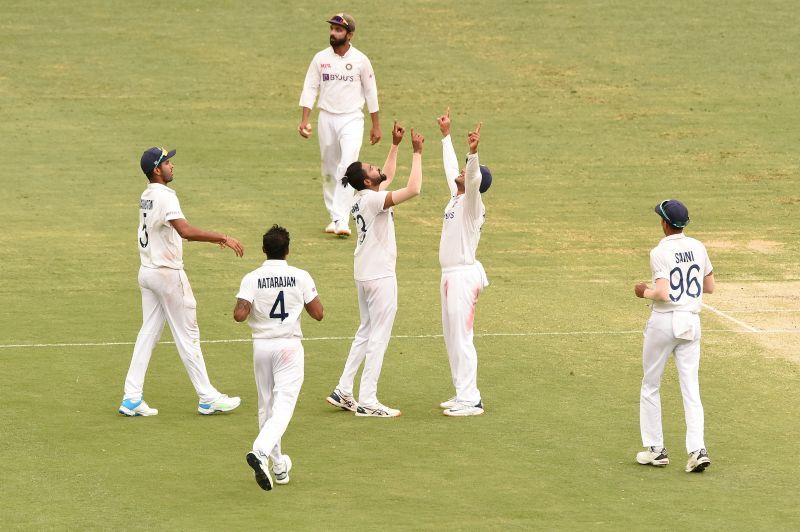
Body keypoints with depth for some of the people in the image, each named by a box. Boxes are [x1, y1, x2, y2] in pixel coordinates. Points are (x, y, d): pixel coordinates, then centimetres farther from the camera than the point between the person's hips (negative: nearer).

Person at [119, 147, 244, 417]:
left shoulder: (146, 196, 12)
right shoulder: (165, 197, -18)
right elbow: (185, 231, -34)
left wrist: (213, 238, 17)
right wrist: (223, 238, -34)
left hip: (147, 271, 9)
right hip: (168, 273, -9)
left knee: (148, 333, 10)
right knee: (187, 336, -1)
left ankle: (132, 398, 6)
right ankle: (207, 398, 7)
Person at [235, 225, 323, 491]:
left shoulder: (252, 279, -5)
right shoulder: (301, 277, -5)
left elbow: (239, 314, -16)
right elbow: (318, 313, -2)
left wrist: (246, 309, 6)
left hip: (261, 346, 2)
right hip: (289, 346, -2)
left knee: (266, 406, 14)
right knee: (284, 405, -6)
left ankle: (278, 467, 20)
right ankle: (261, 451, -31)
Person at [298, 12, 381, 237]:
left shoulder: (360, 60, -2)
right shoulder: (321, 58, 3)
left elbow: (370, 92, 4)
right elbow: (310, 89, 3)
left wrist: (376, 125, 5)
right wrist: (304, 120, -7)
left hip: (352, 119, -3)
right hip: (326, 118, 3)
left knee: (348, 167, -18)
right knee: (329, 170, 9)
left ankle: (341, 220, -23)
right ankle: (334, 217, 20)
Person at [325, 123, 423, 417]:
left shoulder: (362, 197, 7)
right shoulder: (374, 199, -20)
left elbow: (388, 175, 26)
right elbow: (413, 189, -31)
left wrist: (395, 145, 21)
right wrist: (417, 153, -23)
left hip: (365, 274, 9)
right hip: (380, 276, -9)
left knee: (366, 331, 19)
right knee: (378, 337, -4)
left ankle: (343, 391, 18)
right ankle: (367, 401, -2)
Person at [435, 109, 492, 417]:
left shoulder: (471, 202, -12)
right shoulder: (456, 196, 12)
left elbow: (473, 178, -32)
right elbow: (451, 168, 26)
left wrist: (473, 152, -47)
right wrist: (445, 135, 32)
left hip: (464, 275, -10)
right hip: (450, 275, 10)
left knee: (461, 338, -10)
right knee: (451, 338, 13)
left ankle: (470, 400, -9)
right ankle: (462, 394, 19)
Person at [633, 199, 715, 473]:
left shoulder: (660, 253, -14)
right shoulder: (698, 247, 5)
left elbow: (662, 294, -22)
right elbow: (710, 286, 13)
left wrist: (645, 292, -3)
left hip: (664, 321, -5)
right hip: (691, 322, 5)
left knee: (650, 386, 11)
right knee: (691, 389, 2)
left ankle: (656, 449, 14)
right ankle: (698, 449, -12)